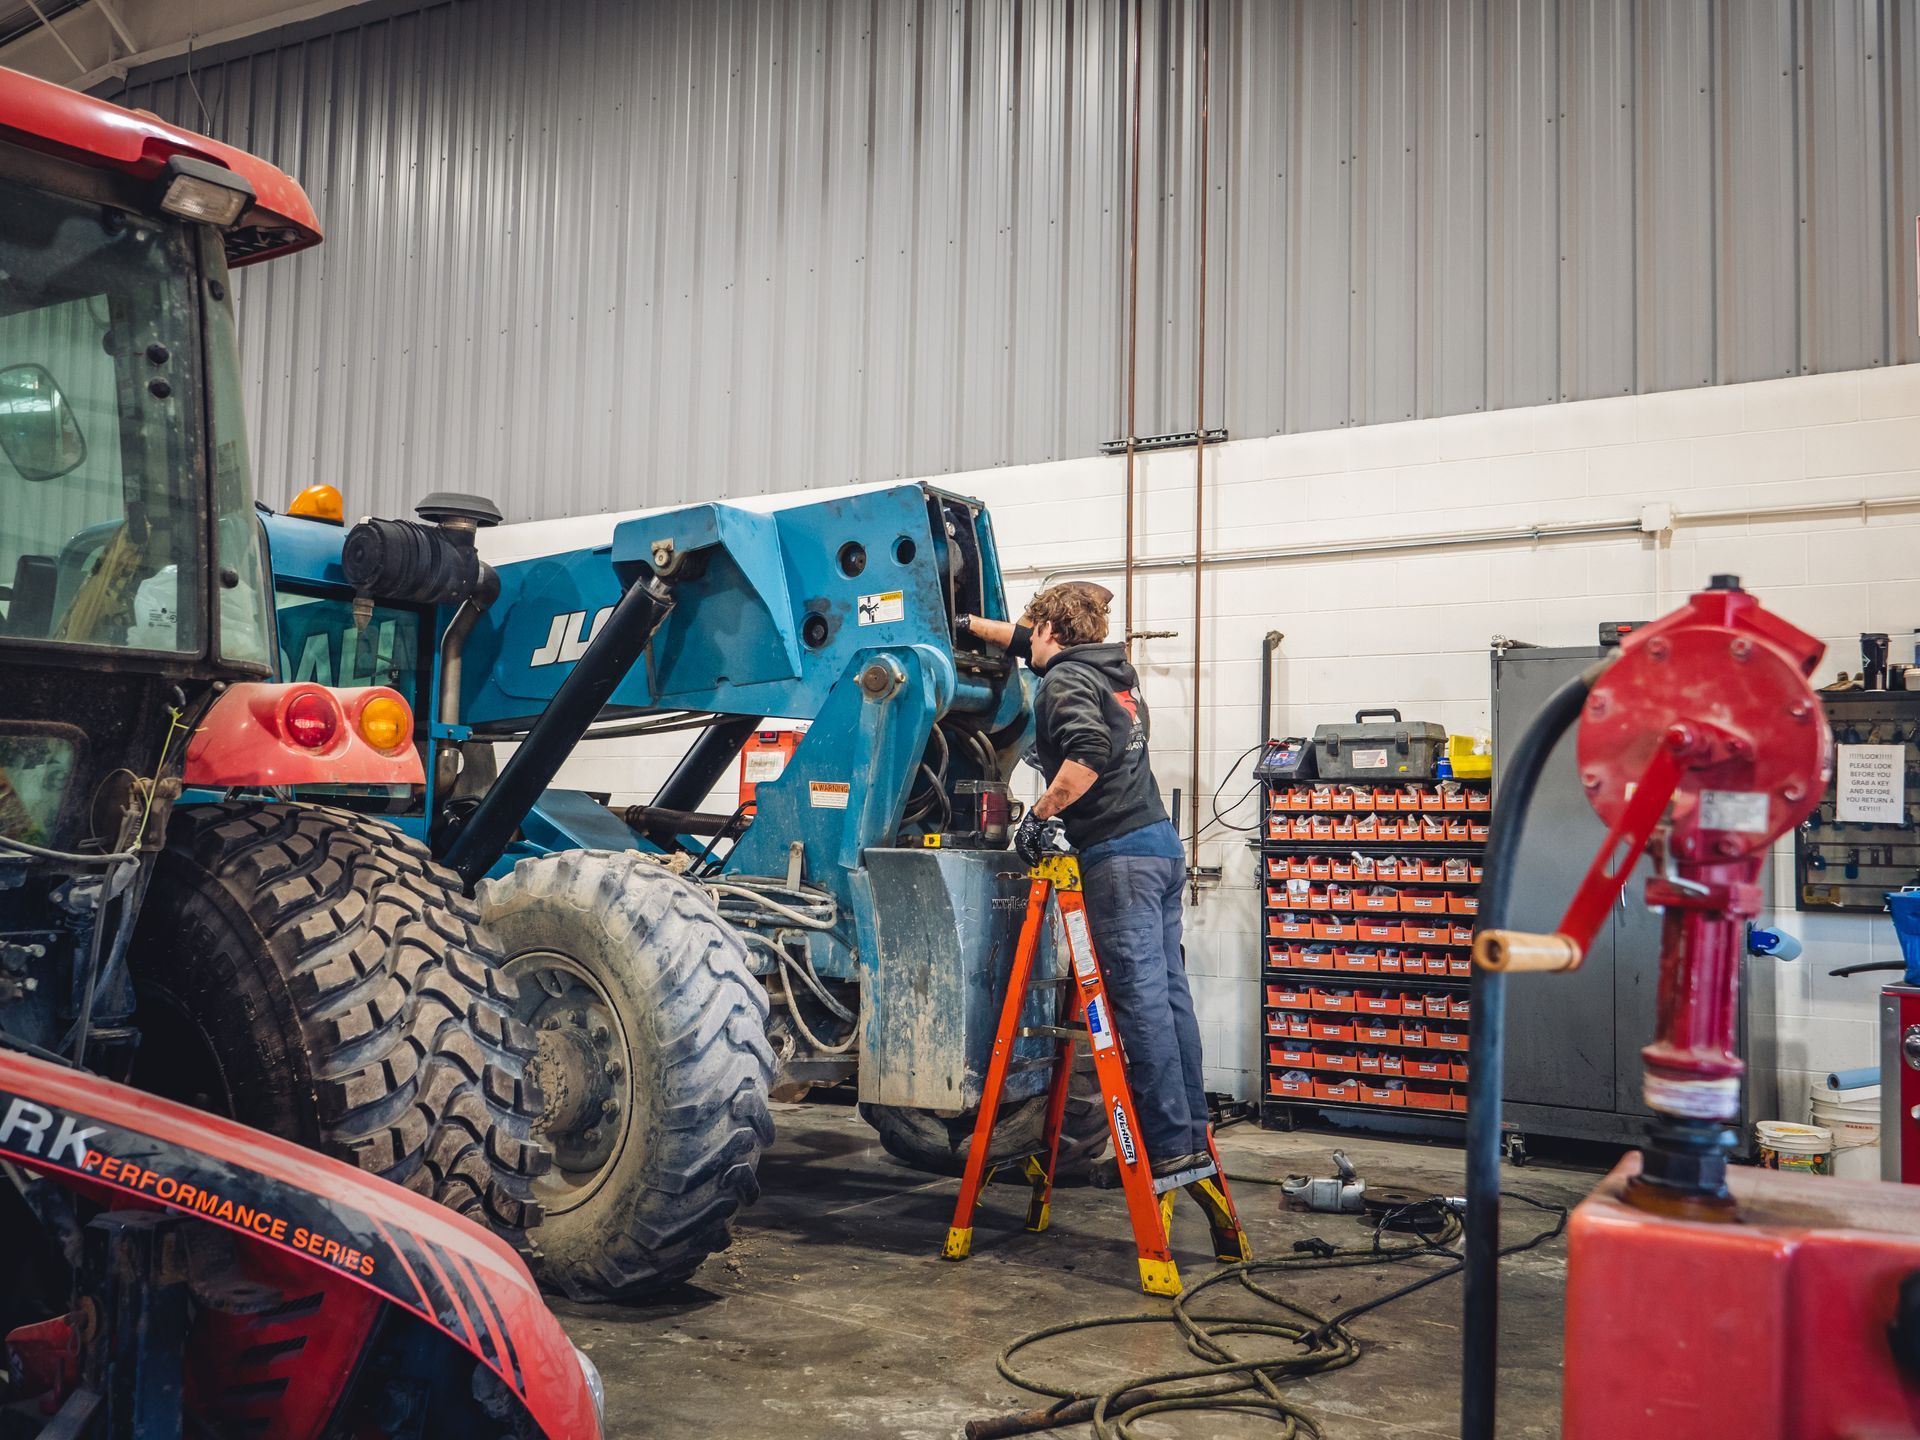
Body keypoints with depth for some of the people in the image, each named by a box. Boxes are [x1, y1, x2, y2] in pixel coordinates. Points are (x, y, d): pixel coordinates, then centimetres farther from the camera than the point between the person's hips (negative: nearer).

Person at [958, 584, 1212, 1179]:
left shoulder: (1064, 681, -6)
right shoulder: (1112, 667, 20)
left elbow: (1089, 754, -25)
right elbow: (1034, 647, 38)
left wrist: (1040, 813, -13)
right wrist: (972, 625, 46)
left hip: (1119, 855, -9)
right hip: (1161, 843, 9)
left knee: (1141, 999, -8)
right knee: (1168, 993, 9)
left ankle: (1167, 1145, -7)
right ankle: (1192, 1134, 13)